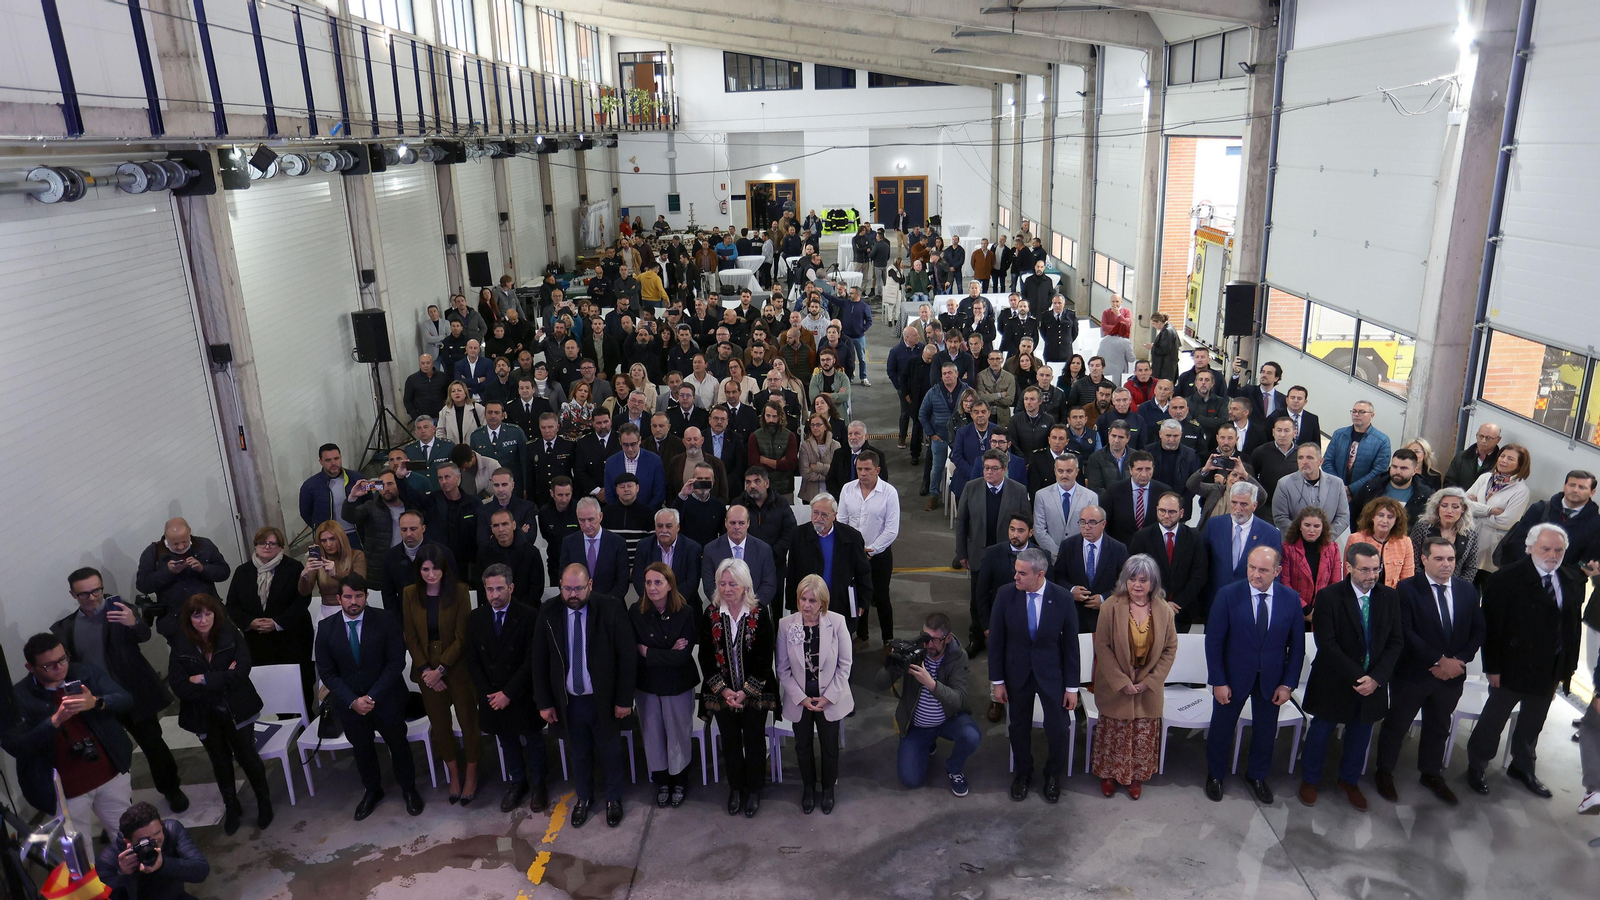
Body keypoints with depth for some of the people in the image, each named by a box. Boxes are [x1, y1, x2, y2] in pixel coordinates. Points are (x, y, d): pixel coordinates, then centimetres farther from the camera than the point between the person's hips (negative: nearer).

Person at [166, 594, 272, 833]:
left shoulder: (230, 636, -14)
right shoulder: (180, 647, -12)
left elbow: (242, 671, -23)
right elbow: (180, 688, -18)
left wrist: (205, 679, -23)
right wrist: (224, 680, -21)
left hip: (236, 711, -2)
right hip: (205, 716, 2)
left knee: (247, 757, 9)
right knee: (221, 762, 19)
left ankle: (264, 801, 32)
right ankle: (231, 808, 39)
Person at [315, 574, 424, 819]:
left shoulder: (386, 621, -14)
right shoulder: (326, 628, -7)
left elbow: (396, 663, -13)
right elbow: (326, 672, -5)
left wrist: (372, 697, -19)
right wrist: (352, 701, -16)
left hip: (386, 698, -2)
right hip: (348, 703, 2)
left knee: (398, 745, 14)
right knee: (362, 749, 20)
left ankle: (408, 789, 37)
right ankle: (372, 790, 44)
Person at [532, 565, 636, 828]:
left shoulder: (611, 607, -15)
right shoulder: (549, 613, -7)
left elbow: (628, 655, -11)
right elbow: (539, 661, 1)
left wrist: (624, 699, -11)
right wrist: (544, 702, 0)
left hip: (604, 700, -2)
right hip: (568, 702, 2)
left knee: (610, 754, 15)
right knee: (579, 754, 19)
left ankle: (614, 799, 39)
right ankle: (583, 798, 43)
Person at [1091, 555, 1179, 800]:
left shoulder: (1163, 610, -8)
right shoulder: (1111, 606, -15)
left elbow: (1170, 648, -2)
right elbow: (1102, 646, -13)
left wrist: (1150, 681, -9)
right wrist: (1122, 682, -15)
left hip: (1149, 687, 2)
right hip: (1115, 686, -2)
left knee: (1144, 734, 13)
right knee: (1114, 733, 11)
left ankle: (1137, 776, 34)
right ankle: (1109, 774, 32)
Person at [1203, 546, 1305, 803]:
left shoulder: (1291, 599, -9)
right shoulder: (1228, 595, -16)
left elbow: (1297, 646, -2)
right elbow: (1214, 642, -12)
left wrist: (1288, 684, -4)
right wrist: (1218, 681, -13)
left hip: (1271, 679, 2)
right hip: (1234, 676, -2)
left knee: (1265, 731, 18)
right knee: (1221, 728, 14)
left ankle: (1257, 776, 43)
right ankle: (1215, 775, 38)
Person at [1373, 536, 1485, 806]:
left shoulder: (1467, 589, 2)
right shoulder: (1407, 589, -13)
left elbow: (1478, 630, 3)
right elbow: (1406, 633, -19)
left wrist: (1458, 661, -11)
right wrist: (1440, 661, -21)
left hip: (1452, 675, 5)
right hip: (1412, 673, -4)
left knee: (1439, 727, 20)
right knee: (1396, 724, 10)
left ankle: (1432, 774, 40)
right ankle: (1385, 773, 27)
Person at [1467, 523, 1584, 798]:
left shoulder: (1572, 584, 2)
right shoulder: (1507, 579, -15)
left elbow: (1573, 627, 6)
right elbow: (1492, 626, -15)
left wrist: (1567, 667, 3)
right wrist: (1493, 667, -15)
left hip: (1550, 671, 5)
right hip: (1513, 668, -5)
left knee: (1532, 724, 20)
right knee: (1493, 720, 9)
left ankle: (1522, 768, 39)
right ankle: (1476, 767, 26)